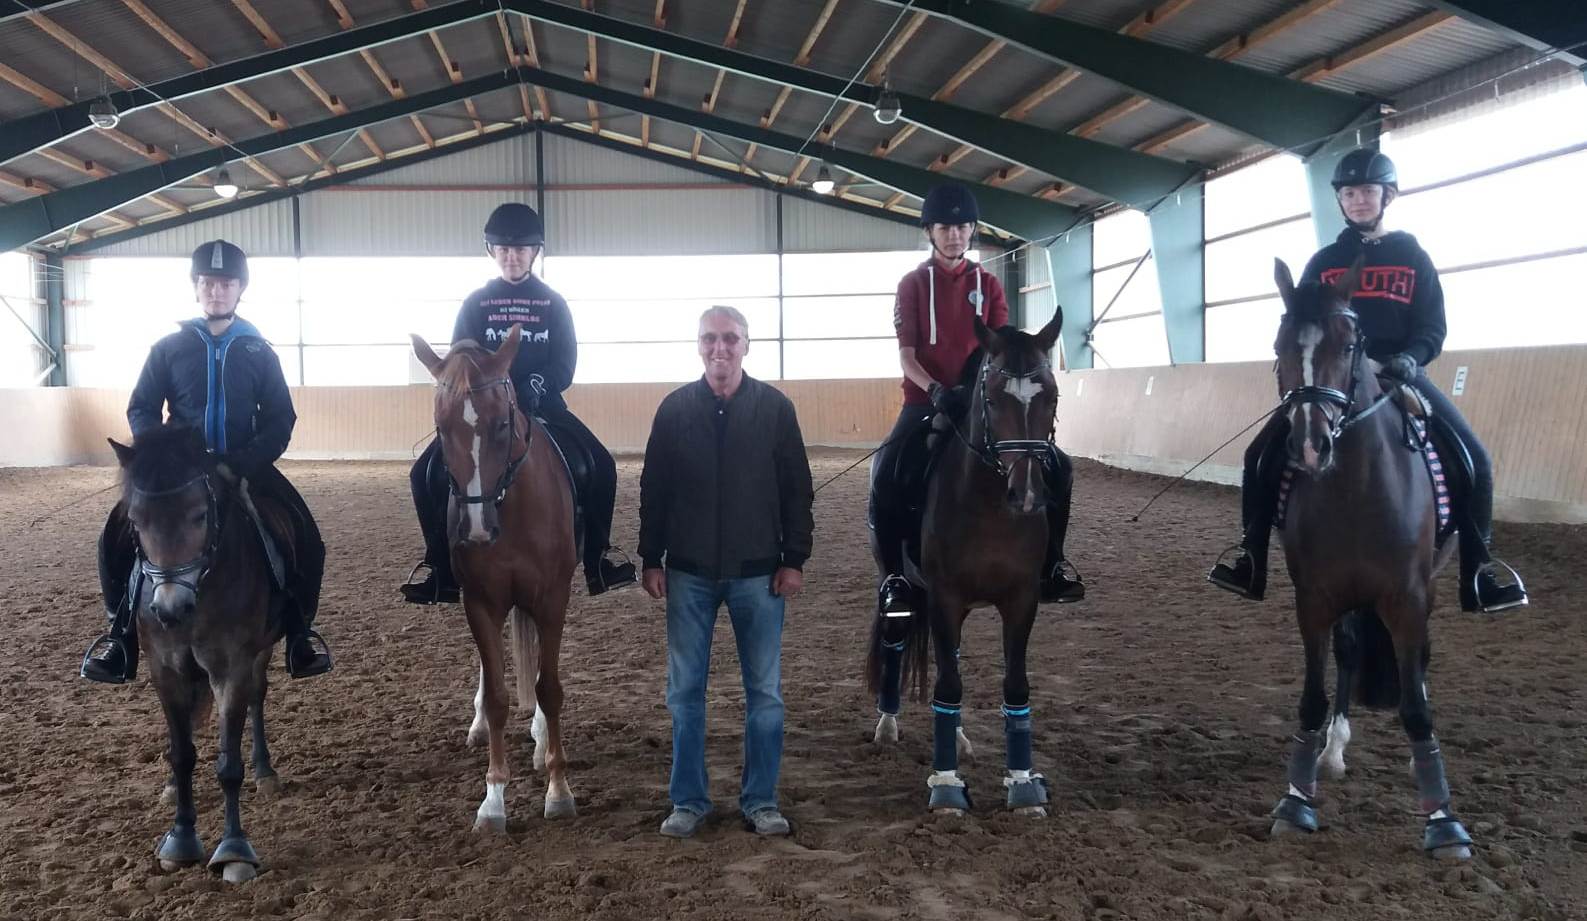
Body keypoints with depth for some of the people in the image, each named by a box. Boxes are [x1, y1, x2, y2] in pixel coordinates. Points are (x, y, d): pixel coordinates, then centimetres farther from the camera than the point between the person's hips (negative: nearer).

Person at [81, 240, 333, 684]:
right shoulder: (169, 348, 3)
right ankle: (122, 631, -1)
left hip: (246, 467, 0)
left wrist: (244, 466, -15)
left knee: (304, 536, -18)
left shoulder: (259, 351, 3)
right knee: (120, 533, -19)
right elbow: (141, 409, 3)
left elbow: (280, 418, 0)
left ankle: (299, 630, 0)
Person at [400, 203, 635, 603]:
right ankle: (443, 571, -5)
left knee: (601, 466, -19)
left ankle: (596, 562, -5)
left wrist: (532, 389, -22)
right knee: (427, 472, -17)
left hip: (543, 406, 0)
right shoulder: (476, 303, 6)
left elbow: (566, 363, -3)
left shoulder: (553, 303, 5)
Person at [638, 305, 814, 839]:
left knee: (765, 692, 6)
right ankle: (688, 801, 20)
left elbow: (797, 490, 0)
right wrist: (651, 560, -1)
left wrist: (794, 559, -5)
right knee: (685, 692, 7)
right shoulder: (674, 409, 1)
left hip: (758, 573, -1)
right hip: (689, 574, 1)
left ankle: (761, 801, 19)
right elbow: (653, 491, 4)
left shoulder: (775, 409, -2)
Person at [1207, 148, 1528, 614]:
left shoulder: (1413, 257, 7)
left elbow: (1433, 326, 2)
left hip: (1399, 374, -1)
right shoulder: (1323, 261, 10)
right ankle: (1250, 560, -4)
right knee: (1262, 455, -15)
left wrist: (1410, 358, -20)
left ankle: (1478, 573, -4)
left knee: (1474, 458, -15)